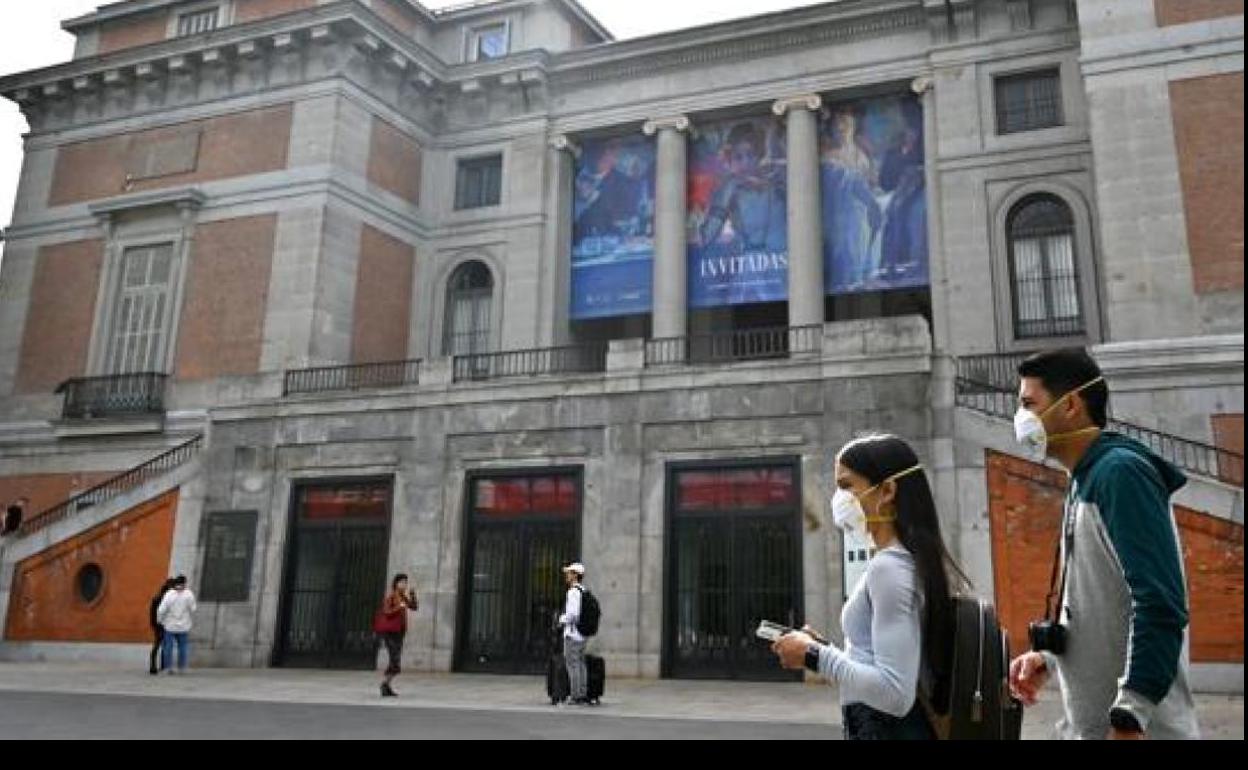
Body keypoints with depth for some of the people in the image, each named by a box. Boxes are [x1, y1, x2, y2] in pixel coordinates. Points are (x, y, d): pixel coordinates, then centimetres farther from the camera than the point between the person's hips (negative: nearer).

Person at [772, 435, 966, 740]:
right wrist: (824, 648, 10)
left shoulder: (887, 567, -19)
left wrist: (815, 656, -16)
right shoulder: (914, 560, 10)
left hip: (885, 729, -9)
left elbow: (895, 694, -25)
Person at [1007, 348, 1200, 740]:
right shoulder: (1085, 482, 13)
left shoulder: (1120, 470, -15)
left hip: (1137, 724, -9)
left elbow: (1161, 605, -24)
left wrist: (1128, 717, -26)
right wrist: (1048, 659, 8)